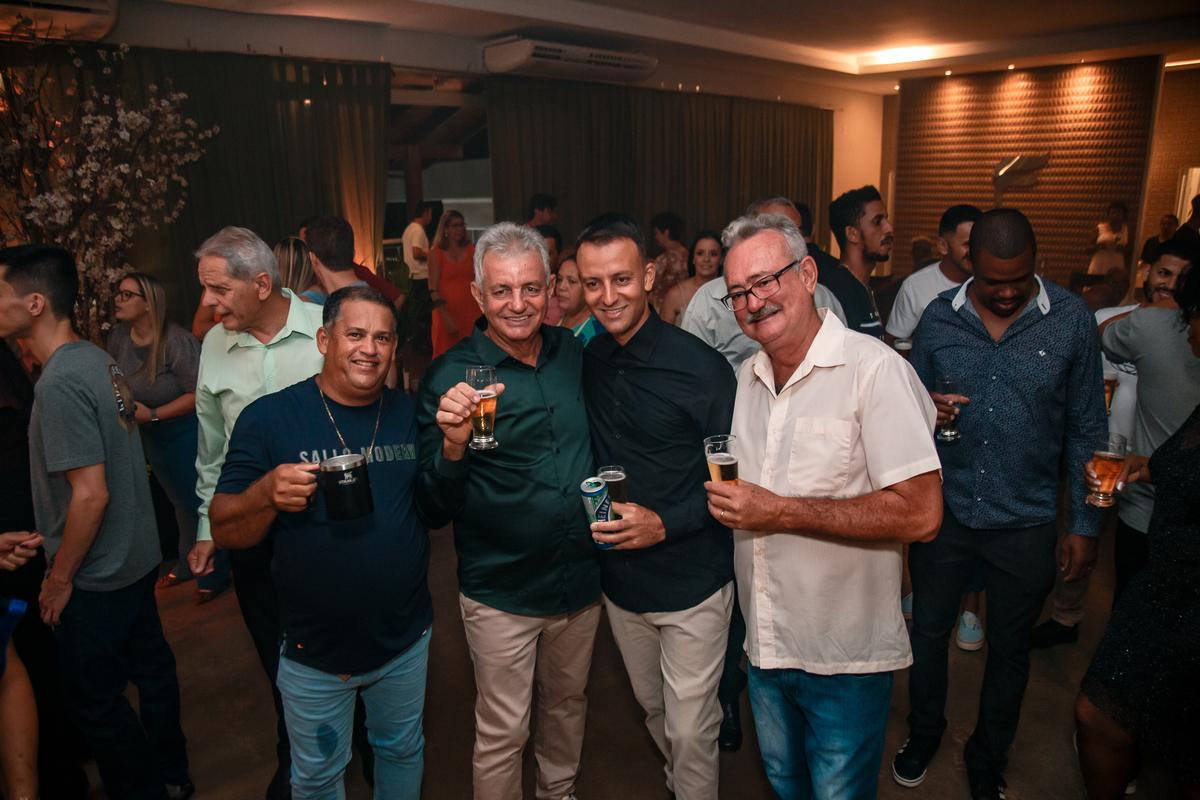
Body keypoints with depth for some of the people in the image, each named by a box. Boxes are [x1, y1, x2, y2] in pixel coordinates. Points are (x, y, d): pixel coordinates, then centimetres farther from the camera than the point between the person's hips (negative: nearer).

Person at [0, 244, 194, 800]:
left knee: (95, 701, 10)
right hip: (138, 558, 9)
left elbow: (90, 494, -25)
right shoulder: (98, 360, 3)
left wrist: (59, 579, -13)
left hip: (97, 578, -9)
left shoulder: (59, 383, -24)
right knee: (150, 667, 21)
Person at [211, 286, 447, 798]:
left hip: (406, 640, 3)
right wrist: (268, 494, -31)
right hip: (315, 651, -2)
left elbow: (435, 514, 4)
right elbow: (225, 533, -12)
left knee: (403, 752, 25)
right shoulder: (269, 418, -12)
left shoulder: (411, 415, -2)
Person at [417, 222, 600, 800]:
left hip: (581, 578, 5)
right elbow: (440, 502, -15)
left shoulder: (574, 353, -1)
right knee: (502, 732, 11)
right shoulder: (451, 375, -15)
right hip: (501, 592, -5)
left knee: (568, 703, 25)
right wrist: (452, 446, -35)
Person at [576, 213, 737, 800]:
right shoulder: (584, 363, -3)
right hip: (619, 581, 5)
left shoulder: (701, 367, -18)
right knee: (654, 710, 25)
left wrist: (665, 524, -23)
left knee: (691, 730, 7)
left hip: (693, 582, -5)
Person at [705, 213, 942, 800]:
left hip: (845, 660, -6)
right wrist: (723, 498, -3)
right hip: (763, 642, 7)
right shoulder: (745, 378, 5)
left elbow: (920, 514, -26)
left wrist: (778, 512, -25)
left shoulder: (873, 368, -19)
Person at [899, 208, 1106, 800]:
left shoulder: (1072, 320, -7)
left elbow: (1085, 428, -1)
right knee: (928, 631, 16)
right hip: (943, 509, 1)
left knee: (1009, 650, 16)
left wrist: (1084, 525, -1)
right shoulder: (938, 318, -4)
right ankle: (924, 731, 44)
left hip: (1026, 523, -1)